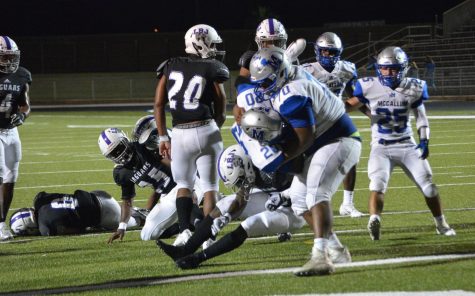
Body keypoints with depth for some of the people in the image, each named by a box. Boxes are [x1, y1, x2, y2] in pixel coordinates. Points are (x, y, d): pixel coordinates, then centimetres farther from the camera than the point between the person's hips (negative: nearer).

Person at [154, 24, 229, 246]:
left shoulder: (170, 67, 10)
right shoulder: (213, 70, 0)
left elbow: (158, 104, 8)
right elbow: (221, 114, 4)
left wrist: (163, 138, 15)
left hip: (180, 134, 3)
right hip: (206, 131, -3)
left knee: (184, 184, 19)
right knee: (209, 186, 7)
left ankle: (184, 230, 0)